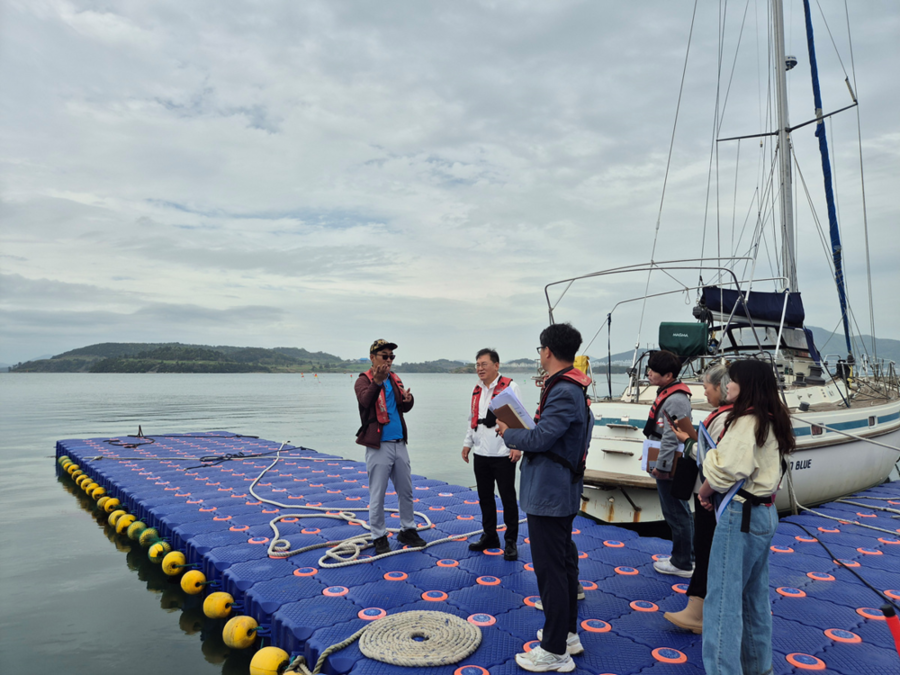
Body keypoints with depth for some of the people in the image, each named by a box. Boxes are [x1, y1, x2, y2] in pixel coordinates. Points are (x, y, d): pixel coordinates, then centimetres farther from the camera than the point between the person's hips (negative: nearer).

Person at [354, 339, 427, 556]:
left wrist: (408, 399, -14)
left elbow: (404, 408, 10)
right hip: (378, 445, -6)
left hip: (399, 443, 6)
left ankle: (408, 530, 30)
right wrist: (377, 382, -46)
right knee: (377, 495, 2)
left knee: (406, 491, 15)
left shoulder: (395, 380, 11)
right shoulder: (364, 380, -8)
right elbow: (366, 400, -28)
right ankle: (379, 537, 17)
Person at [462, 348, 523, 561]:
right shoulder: (477, 390, 13)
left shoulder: (509, 386, -8)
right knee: (485, 497, 15)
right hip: (480, 453, 7)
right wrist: (467, 443, 17)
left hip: (503, 454, -6)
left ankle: (511, 541, 17)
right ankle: (489, 536, 30)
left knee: (508, 498, 3)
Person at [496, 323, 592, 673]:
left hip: (549, 495, -11)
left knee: (550, 569, 0)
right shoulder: (574, 388, 10)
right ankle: (568, 633, 36)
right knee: (564, 561, 20)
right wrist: (522, 441, 11)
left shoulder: (563, 392, -24)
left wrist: (508, 433, -10)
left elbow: (540, 438, -27)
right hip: (563, 490, 11)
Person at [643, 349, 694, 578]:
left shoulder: (675, 400, -21)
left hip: (669, 467, -11)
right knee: (679, 512, 19)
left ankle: (683, 564, 14)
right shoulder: (667, 394, 12)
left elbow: (671, 438, -25)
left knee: (676, 514, 1)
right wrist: (658, 463, 20)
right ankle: (686, 557, 32)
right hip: (668, 465, 11)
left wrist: (660, 465, -20)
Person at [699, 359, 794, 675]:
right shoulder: (771, 421, 10)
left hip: (741, 515, -10)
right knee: (755, 594, 20)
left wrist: (706, 490, -7)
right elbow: (750, 466, 11)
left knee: (724, 597, -2)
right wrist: (715, 489, 0)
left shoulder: (747, 421, -19)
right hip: (764, 512, 10)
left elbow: (727, 471, -26)